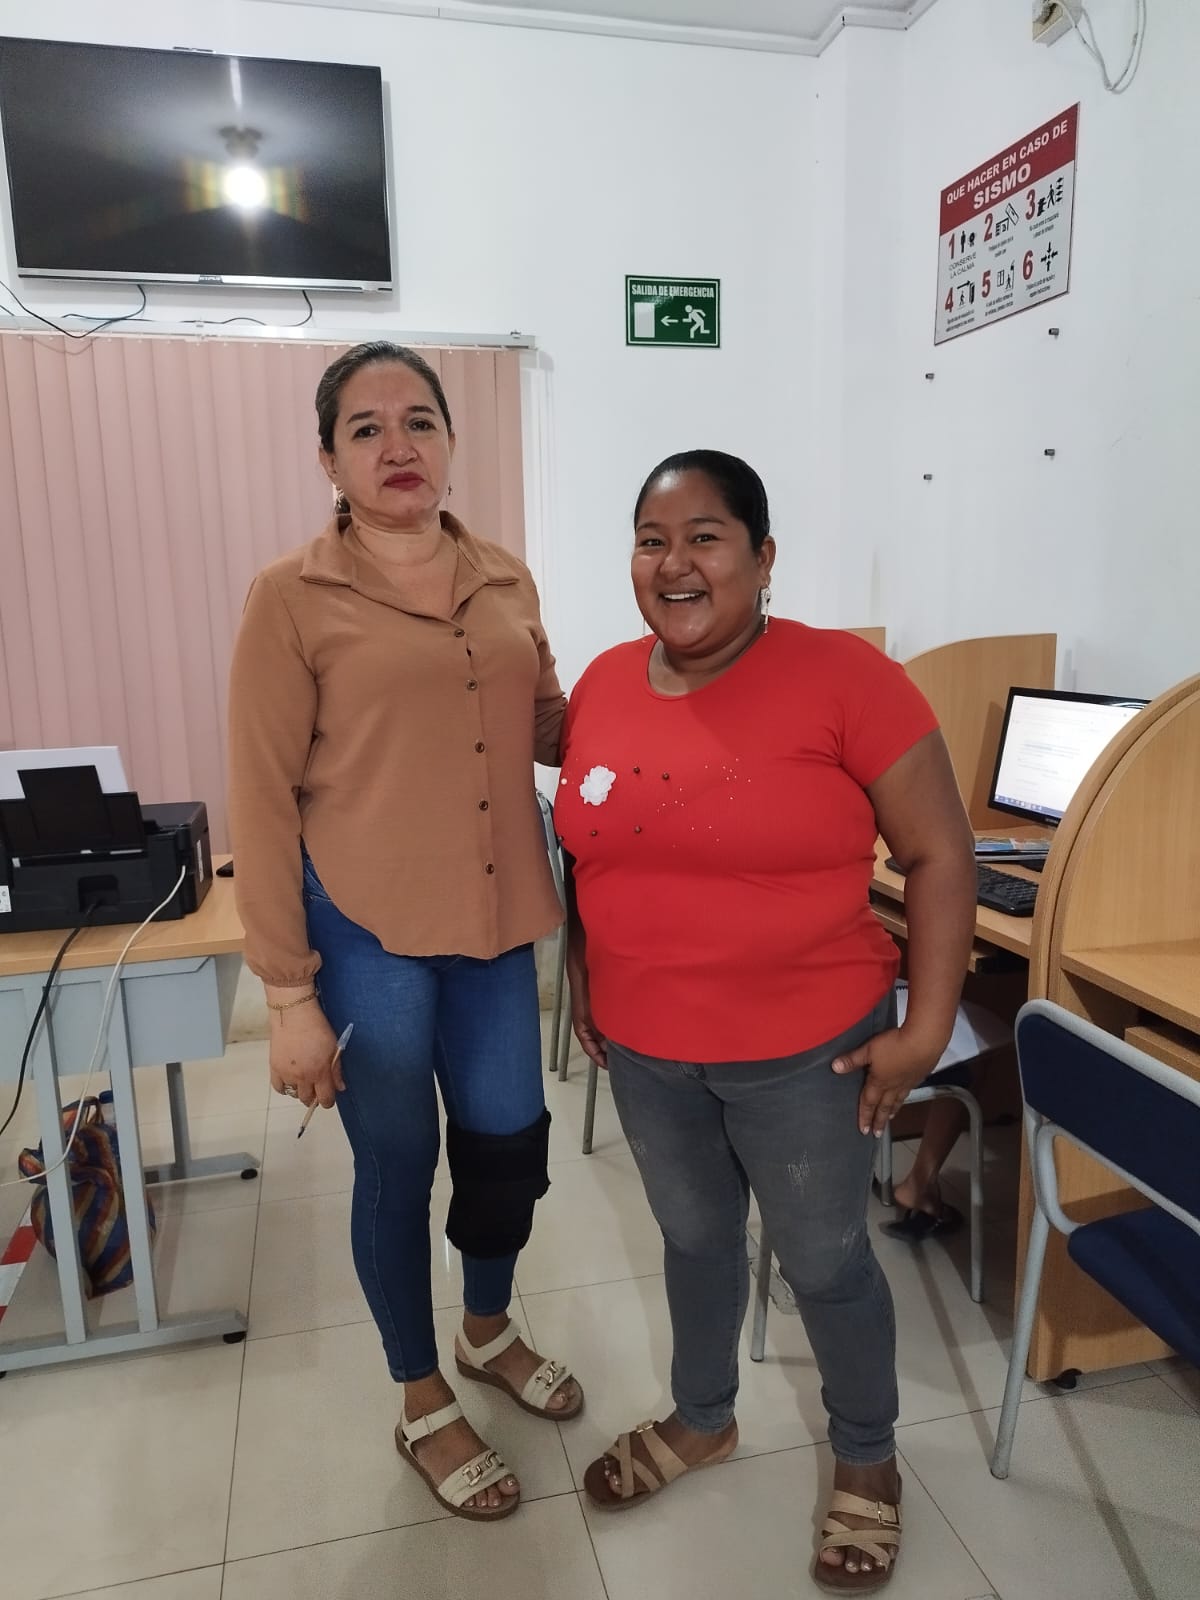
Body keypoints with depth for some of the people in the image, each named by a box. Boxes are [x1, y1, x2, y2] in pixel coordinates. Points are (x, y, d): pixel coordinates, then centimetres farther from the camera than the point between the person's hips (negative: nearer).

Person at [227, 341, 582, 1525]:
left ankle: (489, 1333, 48)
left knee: (509, 1145, 17)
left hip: (494, 922, 5)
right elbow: (261, 801, -10)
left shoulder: (505, 582, 6)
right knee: (397, 1168, 12)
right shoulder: (292, 597, -9)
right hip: (366, 933, -4)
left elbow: (549, 728, 15)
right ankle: (423, 1406, 38)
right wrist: (288, 993, -12)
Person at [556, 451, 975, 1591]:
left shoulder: (844, 678, -17)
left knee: (824, 1260, 15)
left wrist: (924, 1030, -12)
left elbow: (941, 857, -12)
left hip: (805, 1052, -4)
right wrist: (583, 983, 12)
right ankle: (701, 1421, 51)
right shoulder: (602, 686, -2)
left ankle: (867, 1464, 44)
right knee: (695, 1237, 24)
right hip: (644, 1048, 4)